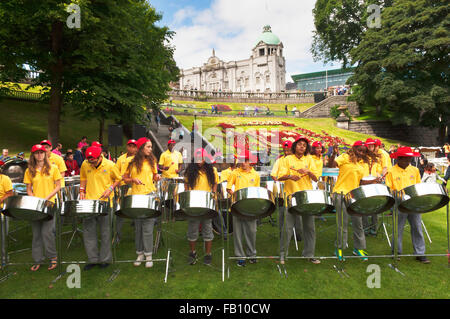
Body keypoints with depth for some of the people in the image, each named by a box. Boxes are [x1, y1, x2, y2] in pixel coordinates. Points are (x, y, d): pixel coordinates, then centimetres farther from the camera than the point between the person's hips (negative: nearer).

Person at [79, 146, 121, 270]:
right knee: (88, 231, 7)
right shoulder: (85, 165, 1)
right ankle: (93, 259, 21)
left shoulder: (110, 165, -8)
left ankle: (105, 259, 19)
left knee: (105, 232, 5)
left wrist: (110, 188, -11)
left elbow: (118, 179, 3)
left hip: (104, 202, -3)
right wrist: (82, 190, 4)